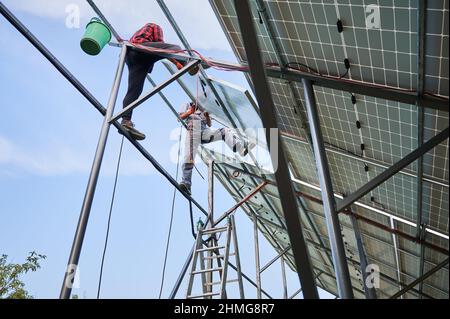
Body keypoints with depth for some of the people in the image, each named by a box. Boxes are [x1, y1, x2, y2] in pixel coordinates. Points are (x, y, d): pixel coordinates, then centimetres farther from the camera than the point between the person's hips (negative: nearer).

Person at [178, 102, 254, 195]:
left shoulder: (204, 109, 31)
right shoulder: (188, 105, 26)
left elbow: (209, 124, 22)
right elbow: (181, 117, 12)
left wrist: (207, 116, 0)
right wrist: (189, 112, -8)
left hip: (205, 132, 3)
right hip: (192, 132, -3)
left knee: (225, 131, -19)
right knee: (189, 157, -21)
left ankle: (241, 148, -38)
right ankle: (185, 183, -30)